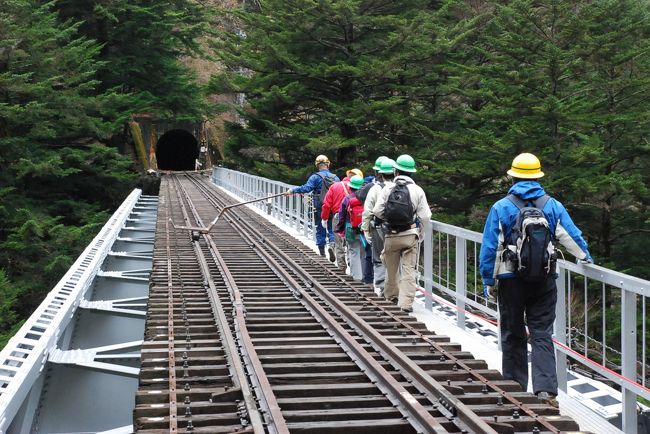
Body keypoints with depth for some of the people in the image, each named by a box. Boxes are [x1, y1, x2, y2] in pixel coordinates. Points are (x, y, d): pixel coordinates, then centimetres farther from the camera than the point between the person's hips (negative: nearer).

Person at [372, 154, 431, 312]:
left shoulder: (388, 188, -2)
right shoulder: (417, 190, -2)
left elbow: (377, 211, -6)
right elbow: (425, 216, -5)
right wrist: (420, 235, 9)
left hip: (391, 235, 1)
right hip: (411, 235, -1)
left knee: (392, 267, 17)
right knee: (409, 269, -1)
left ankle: (391, 294, 35)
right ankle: (406, 302, -8)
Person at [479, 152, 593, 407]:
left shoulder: (501, 208, -3)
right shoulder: (553, 207, 1)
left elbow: (490, 247, -3)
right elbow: (571, 236, 5)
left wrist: (488, 280, 4)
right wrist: (585, 258, 23)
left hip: (510, 280, -1)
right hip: (544, 280, 1)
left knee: (513, 334, 10)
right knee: (542, 334, 1)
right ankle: (545, 389, -11)